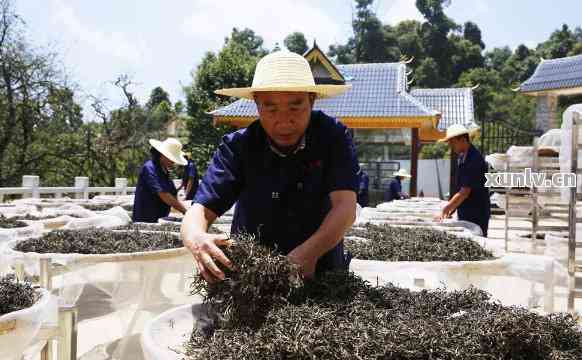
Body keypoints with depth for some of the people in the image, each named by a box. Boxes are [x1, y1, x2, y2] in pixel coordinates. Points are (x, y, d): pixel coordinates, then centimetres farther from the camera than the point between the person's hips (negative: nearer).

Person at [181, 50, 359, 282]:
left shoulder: (333, 138, -7)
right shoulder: (238, 146, -6)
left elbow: (345, 207, -17)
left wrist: (310, 252, -35)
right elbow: (201, 210, -10)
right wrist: (195, 238, -34)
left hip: (321, 275, 1)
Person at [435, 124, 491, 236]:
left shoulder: (474, 160, -18)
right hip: (465, 214, 9)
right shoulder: (462, 158, 11)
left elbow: (465, 192, -22)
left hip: (476, 216, -9)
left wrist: (445, 210, -18)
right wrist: (451, 208, 11)